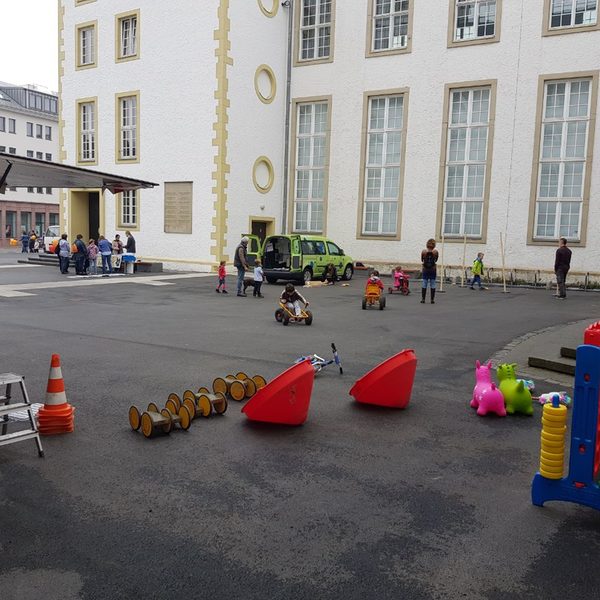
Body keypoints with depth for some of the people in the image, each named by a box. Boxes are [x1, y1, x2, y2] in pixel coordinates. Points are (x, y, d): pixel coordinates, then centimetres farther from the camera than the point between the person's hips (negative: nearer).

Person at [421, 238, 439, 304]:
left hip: (425, 269, 0)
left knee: (424, 284, 6)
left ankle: (423, 299, 6)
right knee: (432, 285, 6)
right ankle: (432, 300, 7)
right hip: (433, 269, 0)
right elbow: (436, 260, 7)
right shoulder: (435, 252, -9)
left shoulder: (423, 251, -9)